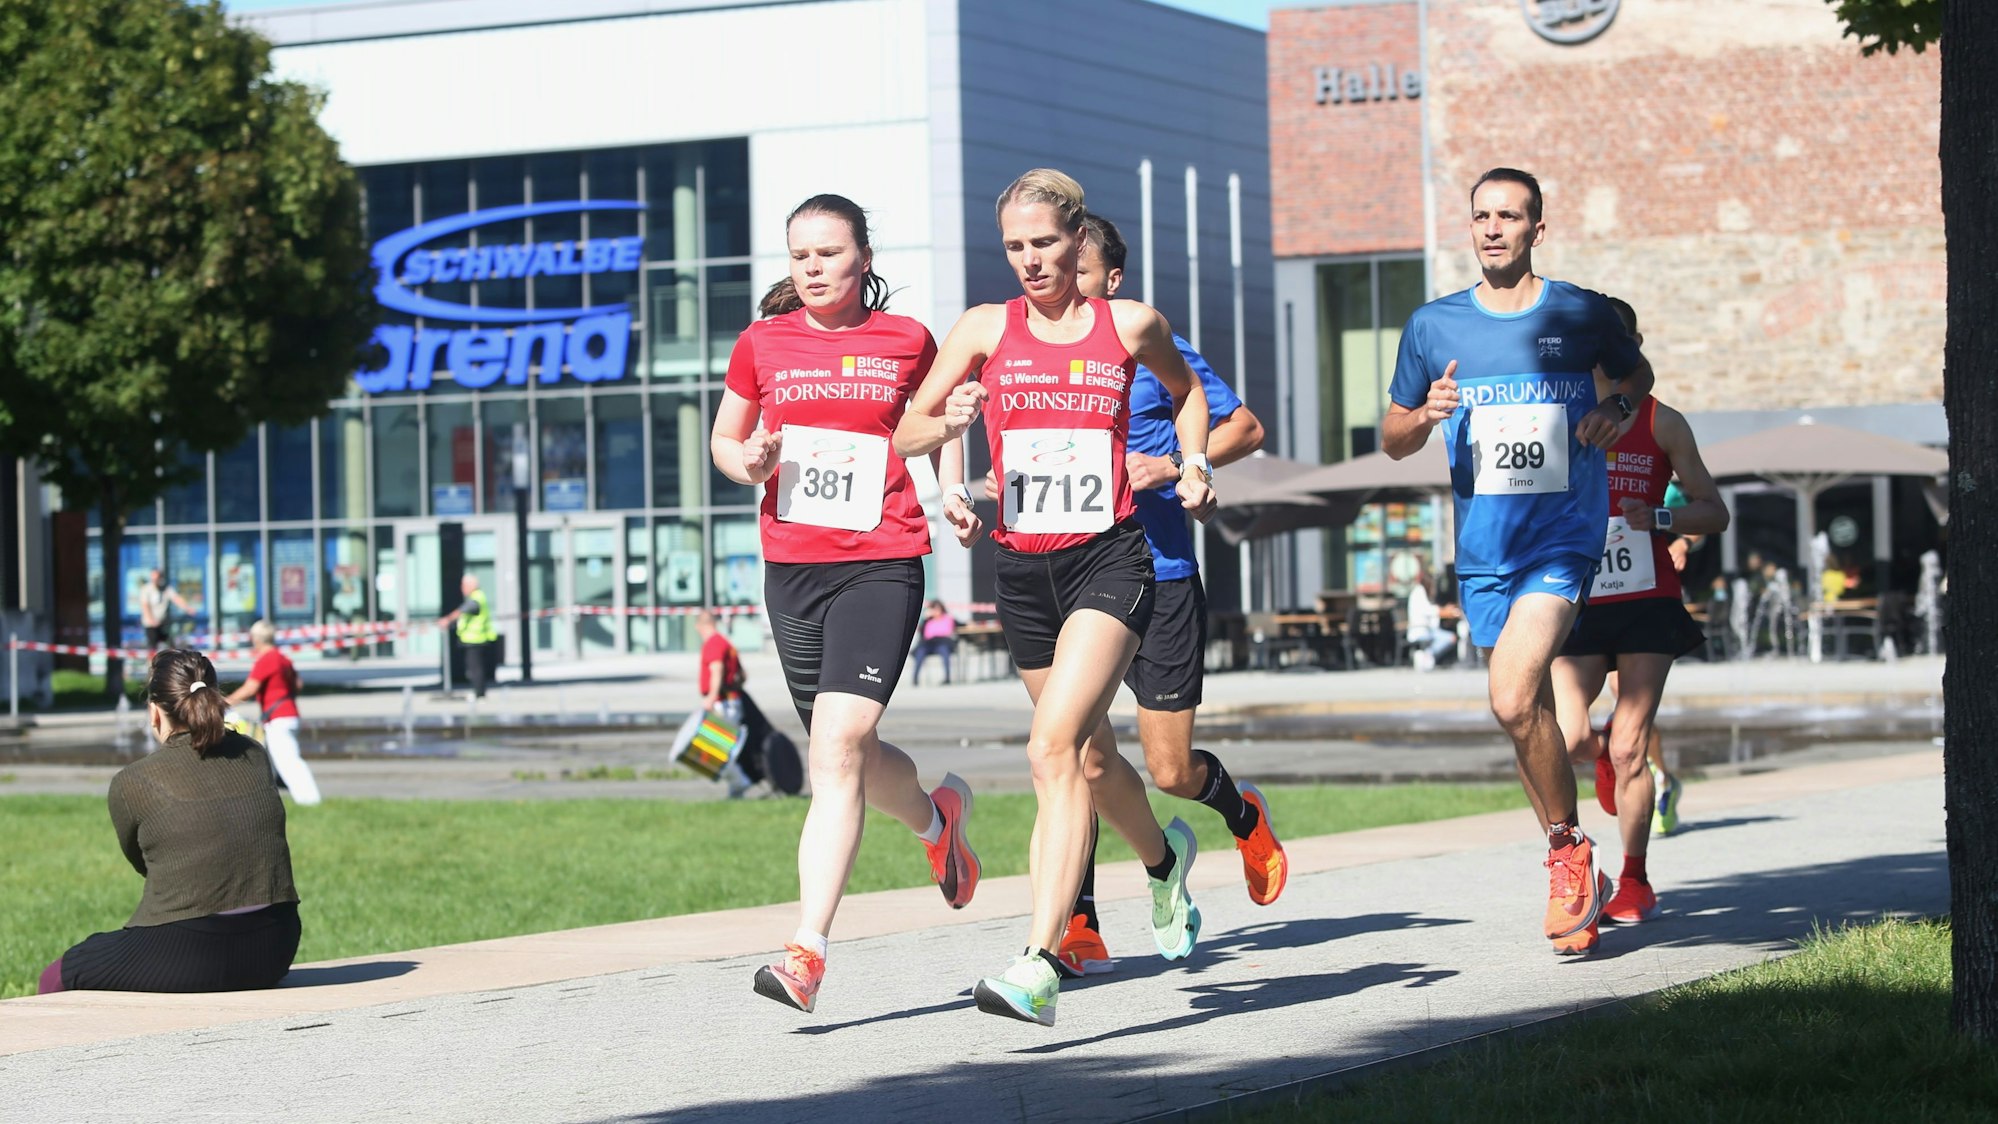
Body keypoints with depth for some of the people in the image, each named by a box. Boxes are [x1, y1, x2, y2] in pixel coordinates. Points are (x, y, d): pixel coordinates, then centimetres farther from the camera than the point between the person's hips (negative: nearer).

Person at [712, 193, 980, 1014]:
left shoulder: (906, 341, 3)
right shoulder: (762, 345, 6)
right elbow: (723, 439, 18)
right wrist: (750, 463, -4)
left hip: (881, 566, -4)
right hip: (791, 567, 4)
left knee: (838, 748, -17)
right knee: (847, 755, 13)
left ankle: (807, 949, -20)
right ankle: (937, 816, 47)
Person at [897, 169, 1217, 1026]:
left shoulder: (1130, 326, 2)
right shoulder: (987, 329, 4)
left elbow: (1186, 389, 23)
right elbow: (906, 431, 7)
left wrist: (1194, 461, 7)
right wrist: (947, 428, -14)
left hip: (1109, 558, -4)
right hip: (1022, 566, 4)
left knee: (1053, 748, -21)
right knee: (1091, 757, 18)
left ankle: (1038, 966, -27)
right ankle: (1165, 858, 52)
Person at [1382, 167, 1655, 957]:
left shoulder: (1581, 315, 1)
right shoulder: (1434, 326, 5)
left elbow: (1635, 371, 21)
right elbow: (1392, 438, 13)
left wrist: (1616, 407, -1)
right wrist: (1425, 415, -9)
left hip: (1564, 541, -4)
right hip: (1483, 553, 4)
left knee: (1513, 699, -22)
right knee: (1530, 715, 10)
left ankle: (1568, 852, -5)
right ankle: (1572, 875, 25)